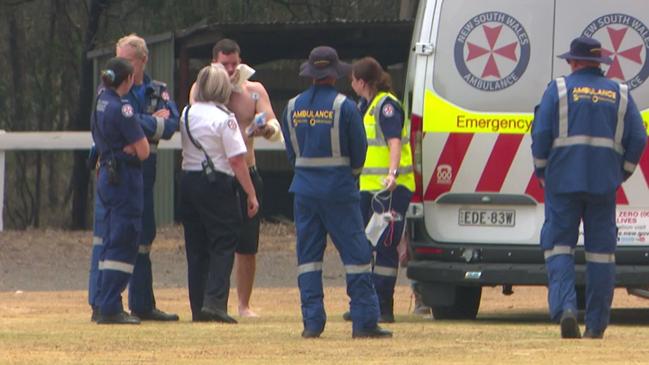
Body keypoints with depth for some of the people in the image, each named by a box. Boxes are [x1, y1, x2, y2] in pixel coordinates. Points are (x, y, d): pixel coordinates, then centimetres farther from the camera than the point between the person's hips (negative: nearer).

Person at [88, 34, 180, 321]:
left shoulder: (157, 92, 10)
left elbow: (171, 125, -5)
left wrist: (144, 125, -17)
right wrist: (155, 122, -8)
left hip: (144, 175, 5)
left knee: (142, 238, 10)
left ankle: (142, 305, 18)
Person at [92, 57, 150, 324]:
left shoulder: (100, 102, 9)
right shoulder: (121, 107, -17)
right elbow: (143, 151, -17)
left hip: (106, 176, 9)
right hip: (125, 179, -9)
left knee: (110, 242, 14)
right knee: (123, 244, -5)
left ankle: (104, 306, 16)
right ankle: (110, 309, -8)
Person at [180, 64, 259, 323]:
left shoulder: (187, 114, 7)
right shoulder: (224, 118, -12)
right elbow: (237, 160, -13)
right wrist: (251, 194, -9)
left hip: (188, 182, 6)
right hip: (217, 183, -6)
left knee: (196, 248, 11)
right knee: (223, 245, -3)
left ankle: (198, 307, 11)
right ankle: (215, 302, -15)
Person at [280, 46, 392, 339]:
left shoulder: (293, 107, 4)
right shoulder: (344, 107, -9)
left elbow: (291, 152, 11)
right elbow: (359, 150, -3)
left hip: (304, 189, 4)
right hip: (339, 190, -4)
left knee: (308, 256, 8)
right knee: (356, 253, 0)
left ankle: (312, 322, 3)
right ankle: (364, 321, -3)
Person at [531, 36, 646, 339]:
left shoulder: (559, 90, 1)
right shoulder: (619, 95, 8)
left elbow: (541, 134, -5)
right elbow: (638, 139, 4)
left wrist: (541, 172, 8)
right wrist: (622, 174, 16)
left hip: (563, 181, -2)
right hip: (604, 185, 2)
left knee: (559, 245, 2)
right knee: (600, 250, 6)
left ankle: (565, 308, -19)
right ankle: (596, 324, 6)